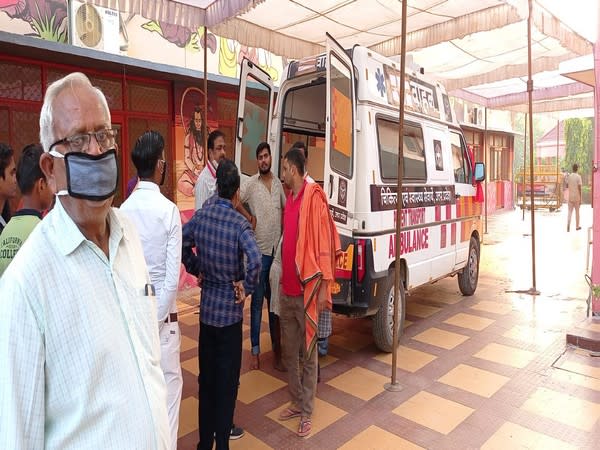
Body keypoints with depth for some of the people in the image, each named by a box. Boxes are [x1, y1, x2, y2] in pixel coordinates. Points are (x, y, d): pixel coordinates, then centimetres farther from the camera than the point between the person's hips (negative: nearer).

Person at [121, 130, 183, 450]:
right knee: (169, 382, 9)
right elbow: (173, 276, -17)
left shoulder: (123, 210, -3)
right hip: (162, 311, -5)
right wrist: (156, 320, -7)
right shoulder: (169, 210, -15)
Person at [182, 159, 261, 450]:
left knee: (206, 375, 17)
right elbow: (255, 260, -31)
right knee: (227, 379, 8)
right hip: (229, 309, -5)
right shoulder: (239, 223, -17)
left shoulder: (200, 215, -2)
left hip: (206, 307, 5)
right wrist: (246, 288, -17)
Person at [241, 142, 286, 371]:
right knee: (257, 302, 6)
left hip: (278, 249, 4)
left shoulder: (279, 183, 7)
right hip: (259, 250, -4)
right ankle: (255, 351, 18)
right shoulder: (250, 184, -6)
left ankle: (277, 350, 25)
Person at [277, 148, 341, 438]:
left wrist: (323, 286, -16)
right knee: (289, 352, 17)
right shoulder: (289, 199, 12)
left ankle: (307, 412, 21)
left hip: (307, 290, -8)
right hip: (287, 289, 8)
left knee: (308, 354, 6)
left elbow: (323, 242, -15)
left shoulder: (313, 198, -13)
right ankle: (296, 402, 34)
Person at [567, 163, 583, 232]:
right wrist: (580, 199, -8)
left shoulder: (569, 176, 1)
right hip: (577, 197, -3)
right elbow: (579, 188, -12)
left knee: (570, 212, 3)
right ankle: (577, 226, 19)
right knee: (577, 212, 9)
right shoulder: (578, 176, -11)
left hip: (570, 197, 3)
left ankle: (568, 224, -16)